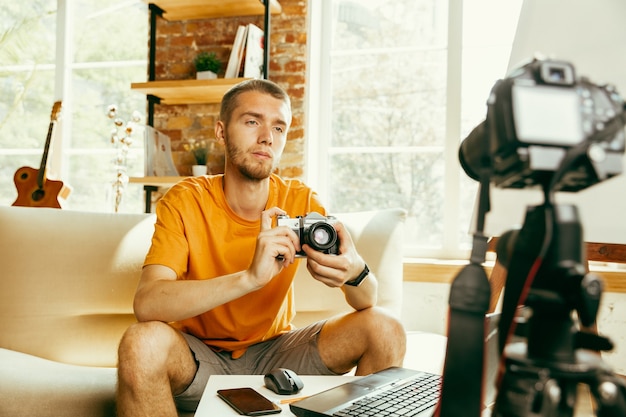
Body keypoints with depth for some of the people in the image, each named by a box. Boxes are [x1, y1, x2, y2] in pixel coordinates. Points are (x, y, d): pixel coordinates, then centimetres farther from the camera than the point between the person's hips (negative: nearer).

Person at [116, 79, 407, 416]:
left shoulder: (301, 201, -7)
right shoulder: (185, 201, -14)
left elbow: (368, 301, -11)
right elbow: (146, 304, -30)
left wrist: (355, 272, -36)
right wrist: (250, 277, -44)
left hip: (273, 351, 3)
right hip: (200, 356, -2)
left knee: (385, 331, -15)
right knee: (142, 343, -34)